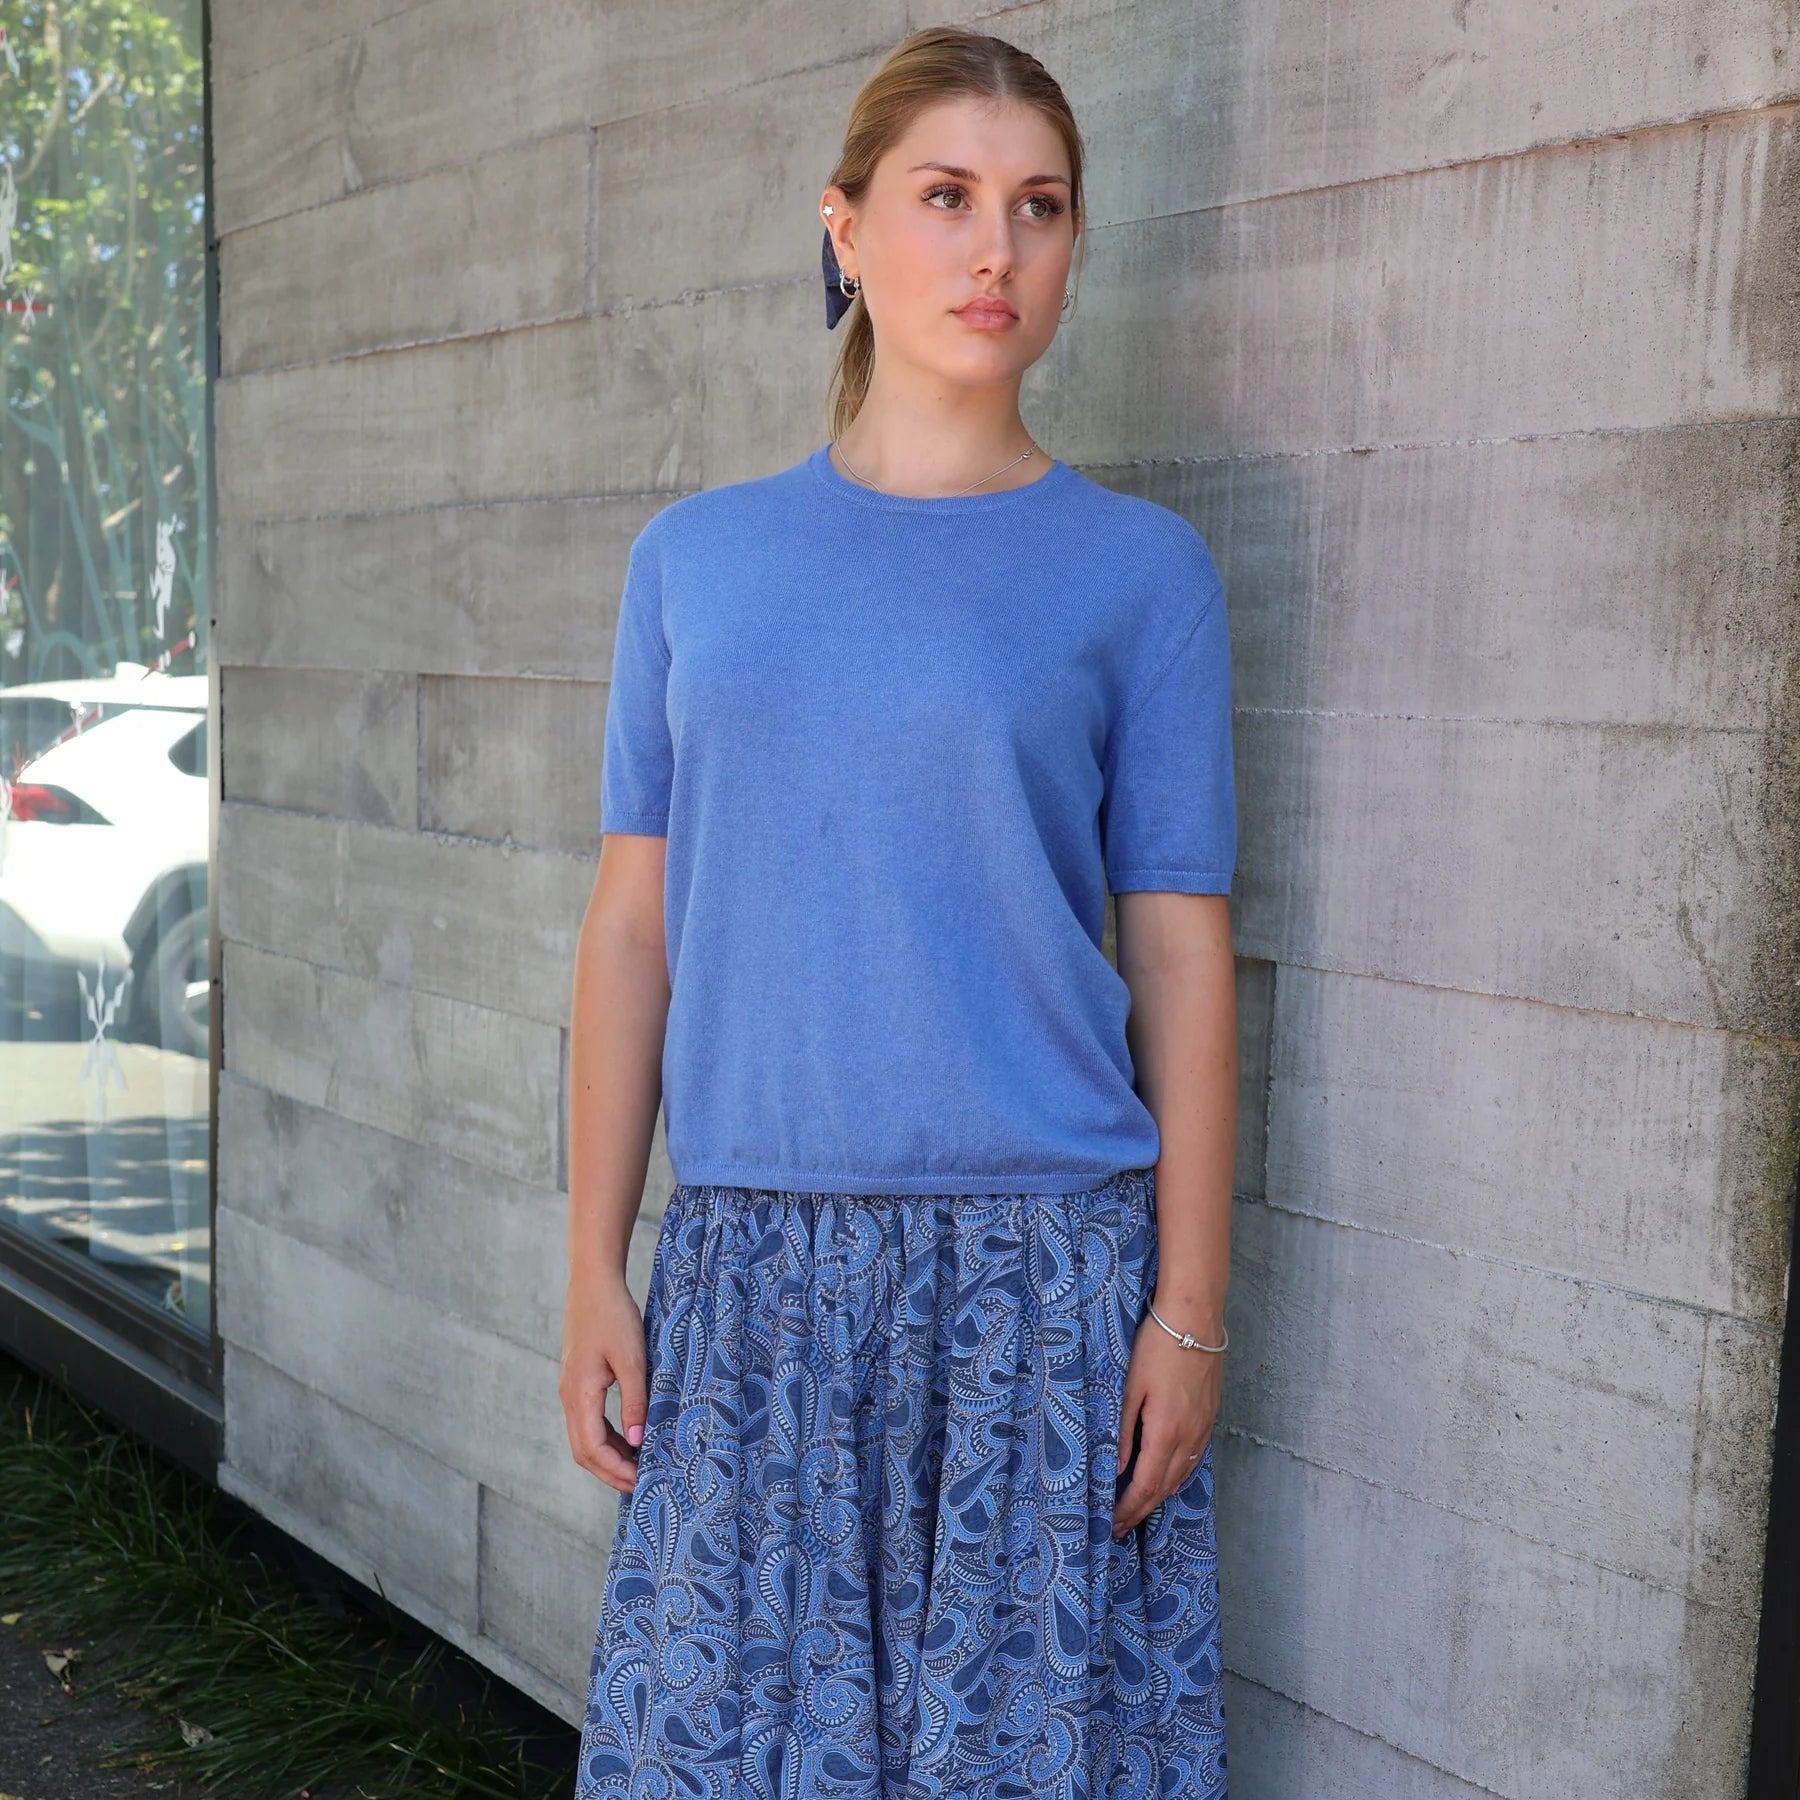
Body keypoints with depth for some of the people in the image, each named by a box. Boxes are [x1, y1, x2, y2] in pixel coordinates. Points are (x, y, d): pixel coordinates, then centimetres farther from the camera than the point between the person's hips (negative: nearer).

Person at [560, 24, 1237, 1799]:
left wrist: (1189, 1309, -4)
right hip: (751, 1264, 2)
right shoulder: (697, 556, 6)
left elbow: (1179, 952, -1)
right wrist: (594, 1272, 4)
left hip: (1040, 1265, -1)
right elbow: (632, 924, 6)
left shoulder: (1136, 566, 0)